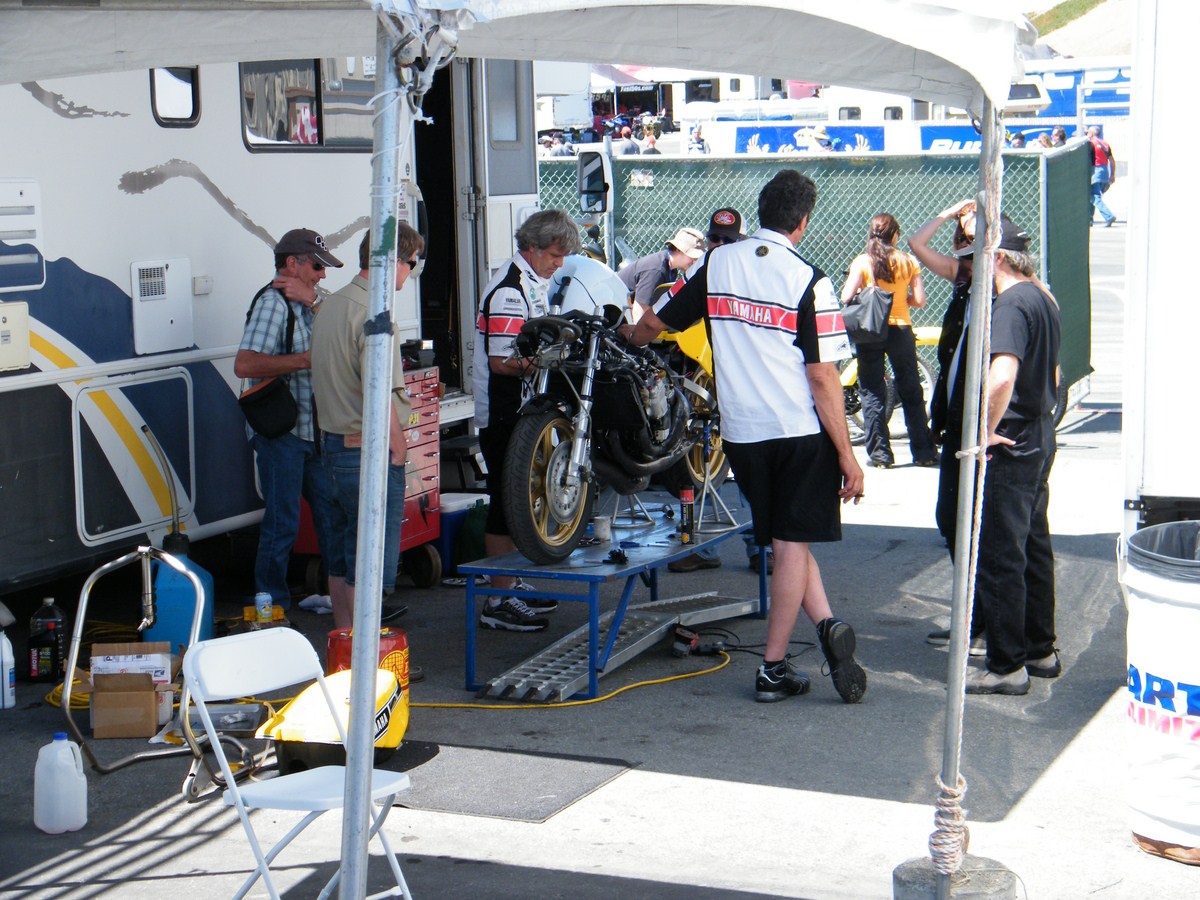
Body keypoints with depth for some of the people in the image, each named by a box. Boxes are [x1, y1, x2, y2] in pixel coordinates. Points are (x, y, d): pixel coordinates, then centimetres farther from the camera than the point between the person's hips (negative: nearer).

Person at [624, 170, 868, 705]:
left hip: (741, 433, 4)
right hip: (801, 432, -4)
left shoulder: (717, 264, 3)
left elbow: (654, 323, 16)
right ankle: (772, 670, 3)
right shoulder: (807, 280, -11)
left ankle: (827, 626, 7)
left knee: (788, 540, 17)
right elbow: (822, 378, -14)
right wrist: (848, 457, -8)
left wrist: (631, 335, 41)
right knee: (792, 544, 1)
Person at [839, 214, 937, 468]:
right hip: (901, 329, 2)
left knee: (872, 394, 6)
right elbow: (919, 300, -4)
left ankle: (880, 453, 3)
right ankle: (923, 452, 15)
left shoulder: (862, 261, -5)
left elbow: (846, 297, -12)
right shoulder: (908, 262, 0)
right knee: (911, 393, 11)